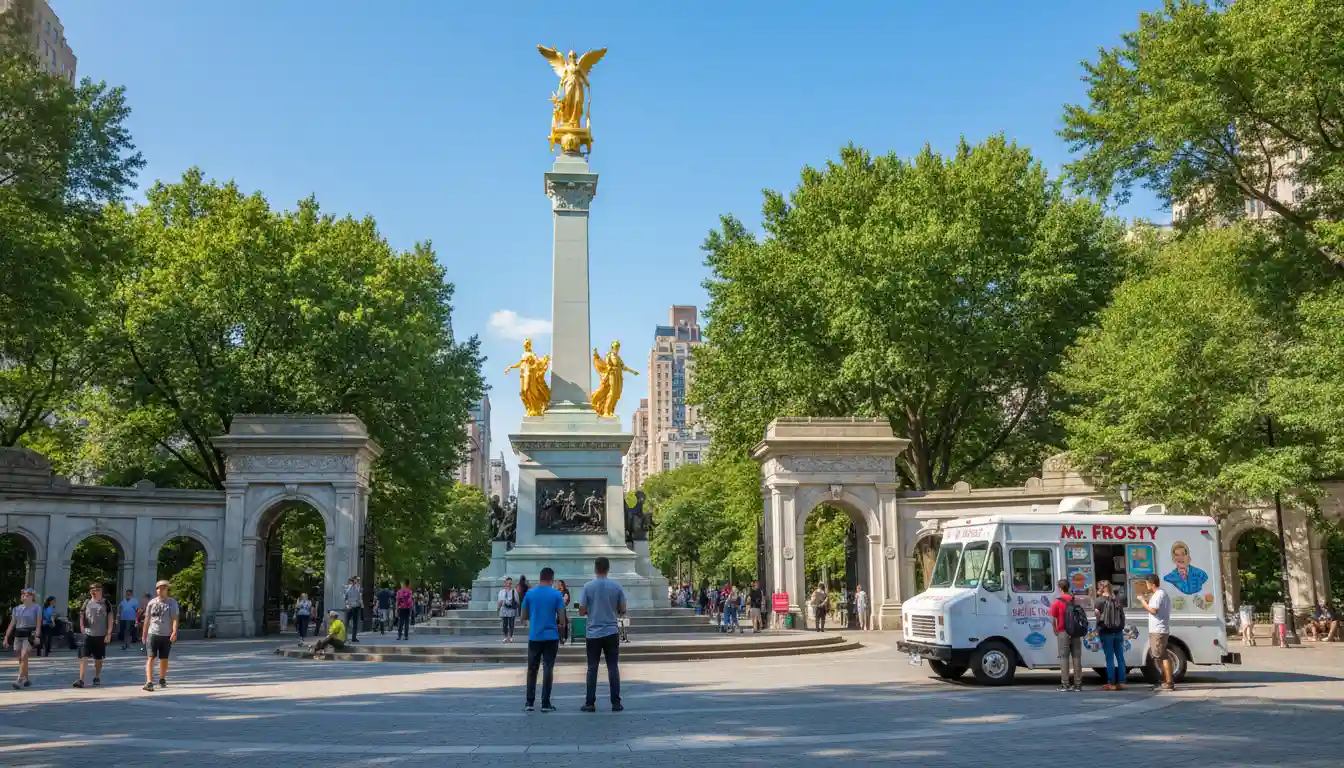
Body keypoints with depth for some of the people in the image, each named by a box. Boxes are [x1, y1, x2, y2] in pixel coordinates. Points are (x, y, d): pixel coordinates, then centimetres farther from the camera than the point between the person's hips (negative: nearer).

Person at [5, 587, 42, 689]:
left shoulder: (36, 608, -1)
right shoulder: (16, 609, 12)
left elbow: (38, 624, -7)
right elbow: (12, 624, 14)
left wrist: (37, 636, -18)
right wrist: (6, 637, 8)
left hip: (29, 635, -5)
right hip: (18, 635, 5)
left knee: (24, 657, -16)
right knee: (20, 658, 8)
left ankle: (19, 680, -18)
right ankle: (26, 679, 21)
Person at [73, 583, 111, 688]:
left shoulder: (105, 604, 2)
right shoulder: (87, 603, 5)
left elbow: (110, 620, 1)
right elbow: (81, 616, 11)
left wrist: (109, 634, -4)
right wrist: (82, 627, -3)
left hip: (101, 636, 0)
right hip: (88, 634, 0)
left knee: (98, 659, 11)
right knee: (84, 657, -10)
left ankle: (97, 678, 26)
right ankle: (81, 680, -12)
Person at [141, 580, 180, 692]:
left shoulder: (172, 603, 0)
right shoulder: (152, 603, 6)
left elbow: (175, 618, -9)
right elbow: (147, 619, 13)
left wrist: (174, 632, -21)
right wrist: (144, 634, 13)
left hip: (166, 635, -1)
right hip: (152, 634, 1)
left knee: (164, 659, 9)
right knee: (151, 657, -9)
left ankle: (162, 679, 27)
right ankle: (149, 682, -13)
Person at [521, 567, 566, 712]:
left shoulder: (529, 593, 1)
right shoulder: (557, 594, -5)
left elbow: (524, 615, 7)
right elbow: (561, 616, -6)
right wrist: (558, 625, 12)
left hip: (534, 637, 2)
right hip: (551, 636, -2)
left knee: (532, 670, 10)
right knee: (548, 670, 2)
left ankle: (529, 703, 10)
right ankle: (545, 703, 2)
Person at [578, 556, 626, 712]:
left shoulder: (588, 587, -6)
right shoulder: (616, 587, -2)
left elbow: (582, 611, -4)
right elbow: (622, 610, 5)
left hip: (593, 633, -1)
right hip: (611, 632, 1)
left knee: (592, 669, 6)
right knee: (613, 668, 6)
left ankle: (590, 703, 6)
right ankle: (616, 703, 5)